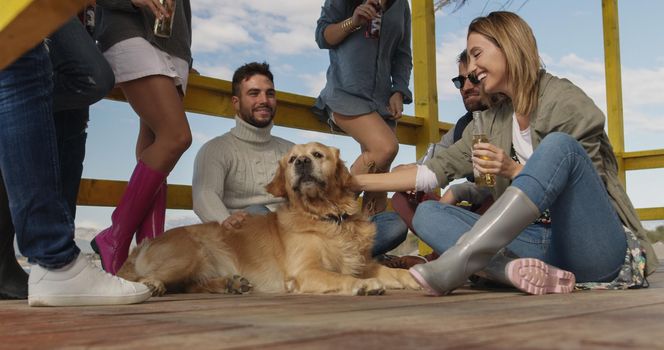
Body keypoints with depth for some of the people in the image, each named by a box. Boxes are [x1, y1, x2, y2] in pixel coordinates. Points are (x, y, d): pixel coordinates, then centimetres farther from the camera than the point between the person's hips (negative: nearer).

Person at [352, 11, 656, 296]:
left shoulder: (565, 100, -5)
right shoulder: (492, 122, 13)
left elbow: (588, 187, -5)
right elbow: (436, 169, 10)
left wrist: (515, 171, -16)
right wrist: (358, 181, 6)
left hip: (597, 249, -5)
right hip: (545, 245, 6)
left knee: (559, 144, -29)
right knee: (427, 214, -7)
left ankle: (457, 264, -37)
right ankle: (518, 270, -35)